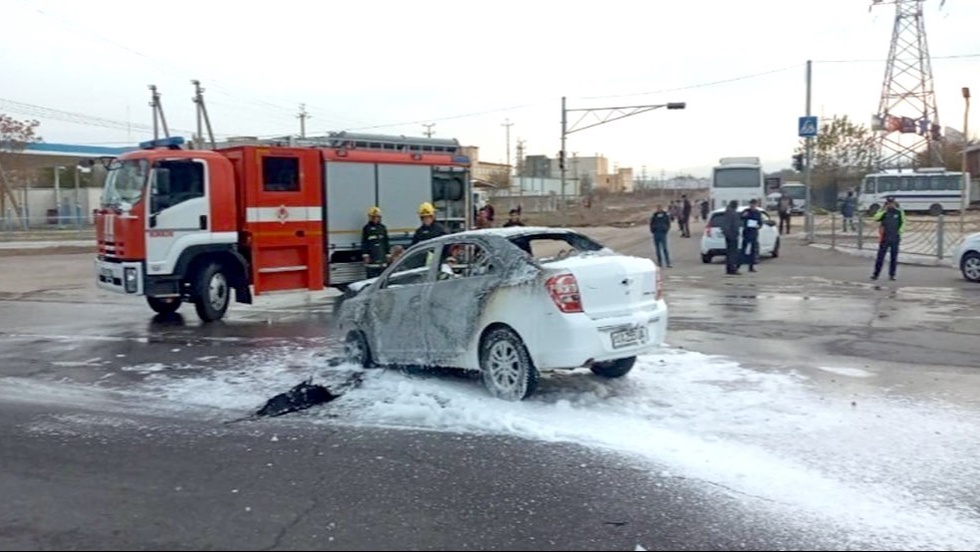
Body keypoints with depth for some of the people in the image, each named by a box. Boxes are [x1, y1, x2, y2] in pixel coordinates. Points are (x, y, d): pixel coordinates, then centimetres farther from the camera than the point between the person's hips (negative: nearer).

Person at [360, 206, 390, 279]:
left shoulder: (382, 228, 11)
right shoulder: (366, 228, 1)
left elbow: (386, 242, 14)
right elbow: (364, 243, -1)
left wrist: (388, 254, 9)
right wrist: (365, 255, -9)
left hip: (382, 257, 4)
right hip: (371, 258, -4)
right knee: (371, 277, -5)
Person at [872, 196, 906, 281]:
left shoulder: (899, 212, 3)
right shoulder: (883, 211, 1)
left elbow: (903, 223, 11)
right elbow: (876, 218, -16)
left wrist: (900, 231, -2)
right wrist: (884, 210, -20)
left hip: (895, 238, 1)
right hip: (885, 238, -1)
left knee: (894, 257, 5)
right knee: (880, 257, -1)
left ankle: (892, 275, 12)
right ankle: (876, 274, 3)